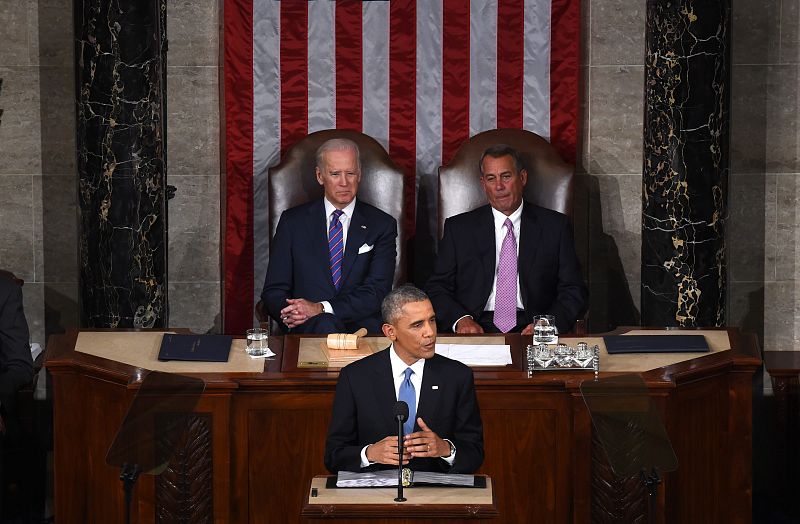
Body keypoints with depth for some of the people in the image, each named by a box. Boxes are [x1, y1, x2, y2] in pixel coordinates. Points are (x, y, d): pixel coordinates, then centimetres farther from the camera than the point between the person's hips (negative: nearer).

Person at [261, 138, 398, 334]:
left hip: (364, 327, 0)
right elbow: (273, 291, 10)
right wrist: (293, 314, -15)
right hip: (307, 328, 0)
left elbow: (376, 292, -2)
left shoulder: (382, 225, 10)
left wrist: (321, 308, -16)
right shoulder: (293, 221, 13)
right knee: (327, 325, -37)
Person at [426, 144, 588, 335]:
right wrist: (460, 319, -13)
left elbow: (574, 291, 6)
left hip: (529, 329, 0)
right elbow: (437, 287, 8)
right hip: (478, 330, 1)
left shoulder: (555, 226, 10)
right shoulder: (459, 228, 12)